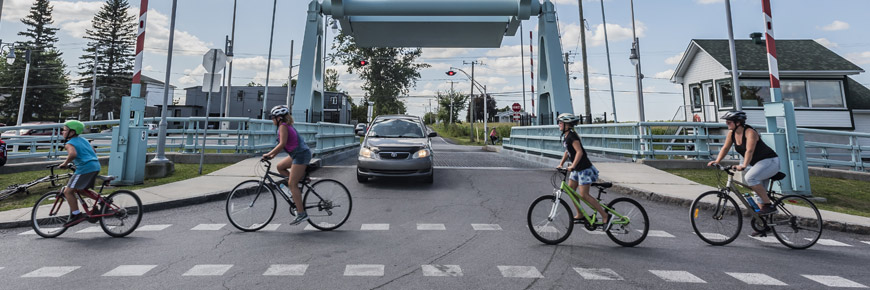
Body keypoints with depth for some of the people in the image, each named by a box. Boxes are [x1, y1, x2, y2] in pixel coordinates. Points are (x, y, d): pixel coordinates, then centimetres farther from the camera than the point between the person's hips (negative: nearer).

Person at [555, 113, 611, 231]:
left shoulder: (572, 136, -20)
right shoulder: (565, 136, 10)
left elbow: (579, 152, -28)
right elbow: (567, 151, 20)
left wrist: (572, 166, -34)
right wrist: (561, 164, 16)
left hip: (584, 168, -10)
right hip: (577, 169, 10)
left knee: (584, 195, -10)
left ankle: (605, 216, 0)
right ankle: (579, 215, 25)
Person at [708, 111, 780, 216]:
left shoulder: (750, 132, -23)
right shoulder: (731, 133, -1)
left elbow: (749, 150, -36)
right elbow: (725, 148, 1)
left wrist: (744, 166, -48)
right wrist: (717, 161, -11)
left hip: (770, 161, -9)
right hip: (756, 163, 9)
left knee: (749, 177, -30)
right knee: (759, 187, 12)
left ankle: (768, 205, -20)